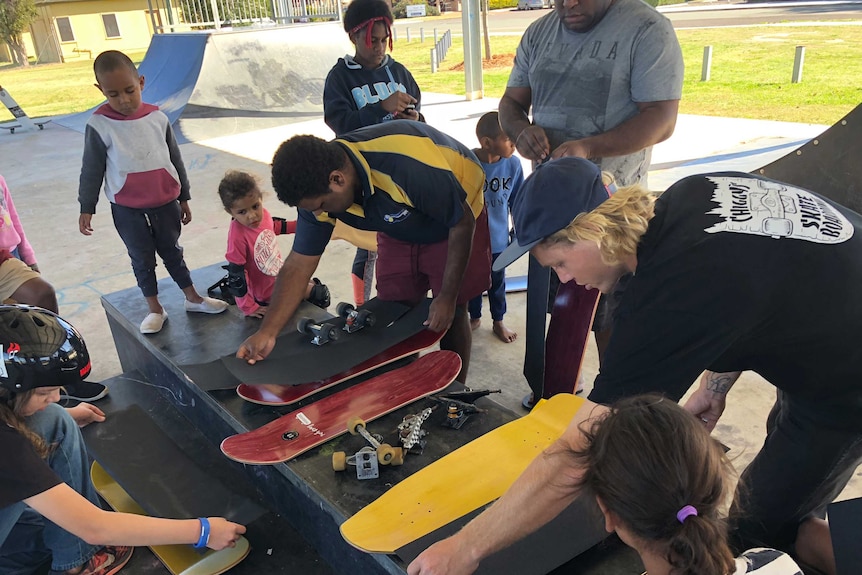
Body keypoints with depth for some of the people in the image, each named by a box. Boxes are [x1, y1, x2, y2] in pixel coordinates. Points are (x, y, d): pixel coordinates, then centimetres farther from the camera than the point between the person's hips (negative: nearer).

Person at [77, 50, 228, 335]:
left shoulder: (157, 117, -4)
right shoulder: (99, 124, -12)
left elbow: (175, 160, 5)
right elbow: (92, 170, -3)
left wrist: (183, 198, 10)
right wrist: (86, 207, 0)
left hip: (165, 202, 2)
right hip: (127, 208, -2)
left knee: (172, 251, 16)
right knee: (142, 259, 10)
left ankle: (193, 298, 28)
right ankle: (155, 309, 23)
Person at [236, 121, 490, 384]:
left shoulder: (411, 168, -42)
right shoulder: (316, 187, -23)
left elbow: (462, 223, -27)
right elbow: (299, 265, -16)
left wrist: (448, 297, -22)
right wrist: (267, 333, -24)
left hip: (456, 220, -5)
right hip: (401, 227, 5)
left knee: (449, 314, -3)